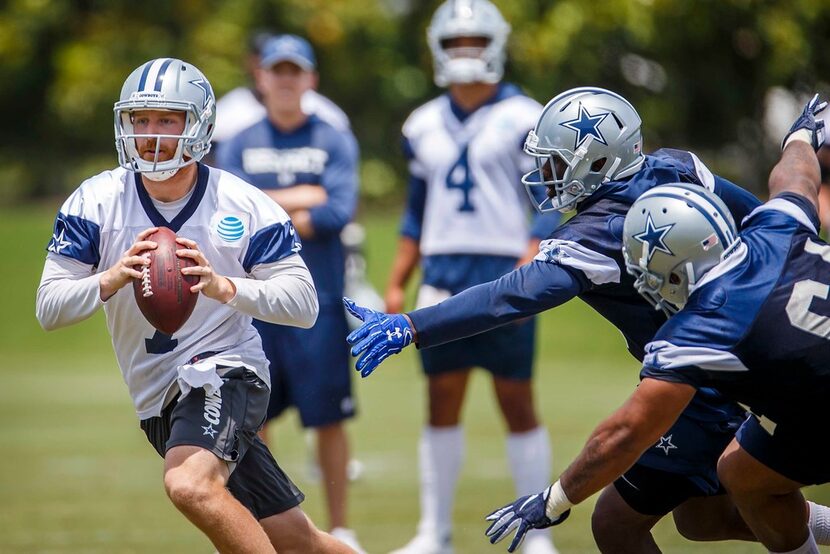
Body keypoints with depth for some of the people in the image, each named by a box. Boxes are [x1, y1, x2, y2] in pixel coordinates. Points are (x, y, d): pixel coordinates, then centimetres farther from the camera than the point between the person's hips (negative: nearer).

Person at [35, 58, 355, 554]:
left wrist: (222, 286, -28)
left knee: (190, 484, -33)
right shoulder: (96, 203, -3)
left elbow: (304, 305, -11)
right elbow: (49, 308, -8)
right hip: (157, 399, 4)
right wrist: (113, 278, -27)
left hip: (226, 369, -4)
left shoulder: (244, 207, -9)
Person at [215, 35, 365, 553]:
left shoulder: (335, 142, 3)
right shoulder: (238, 146, 10)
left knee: (329, 417, -1)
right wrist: (302, 199, -11)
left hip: (317, 300, -2)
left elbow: (338, 213, -11)